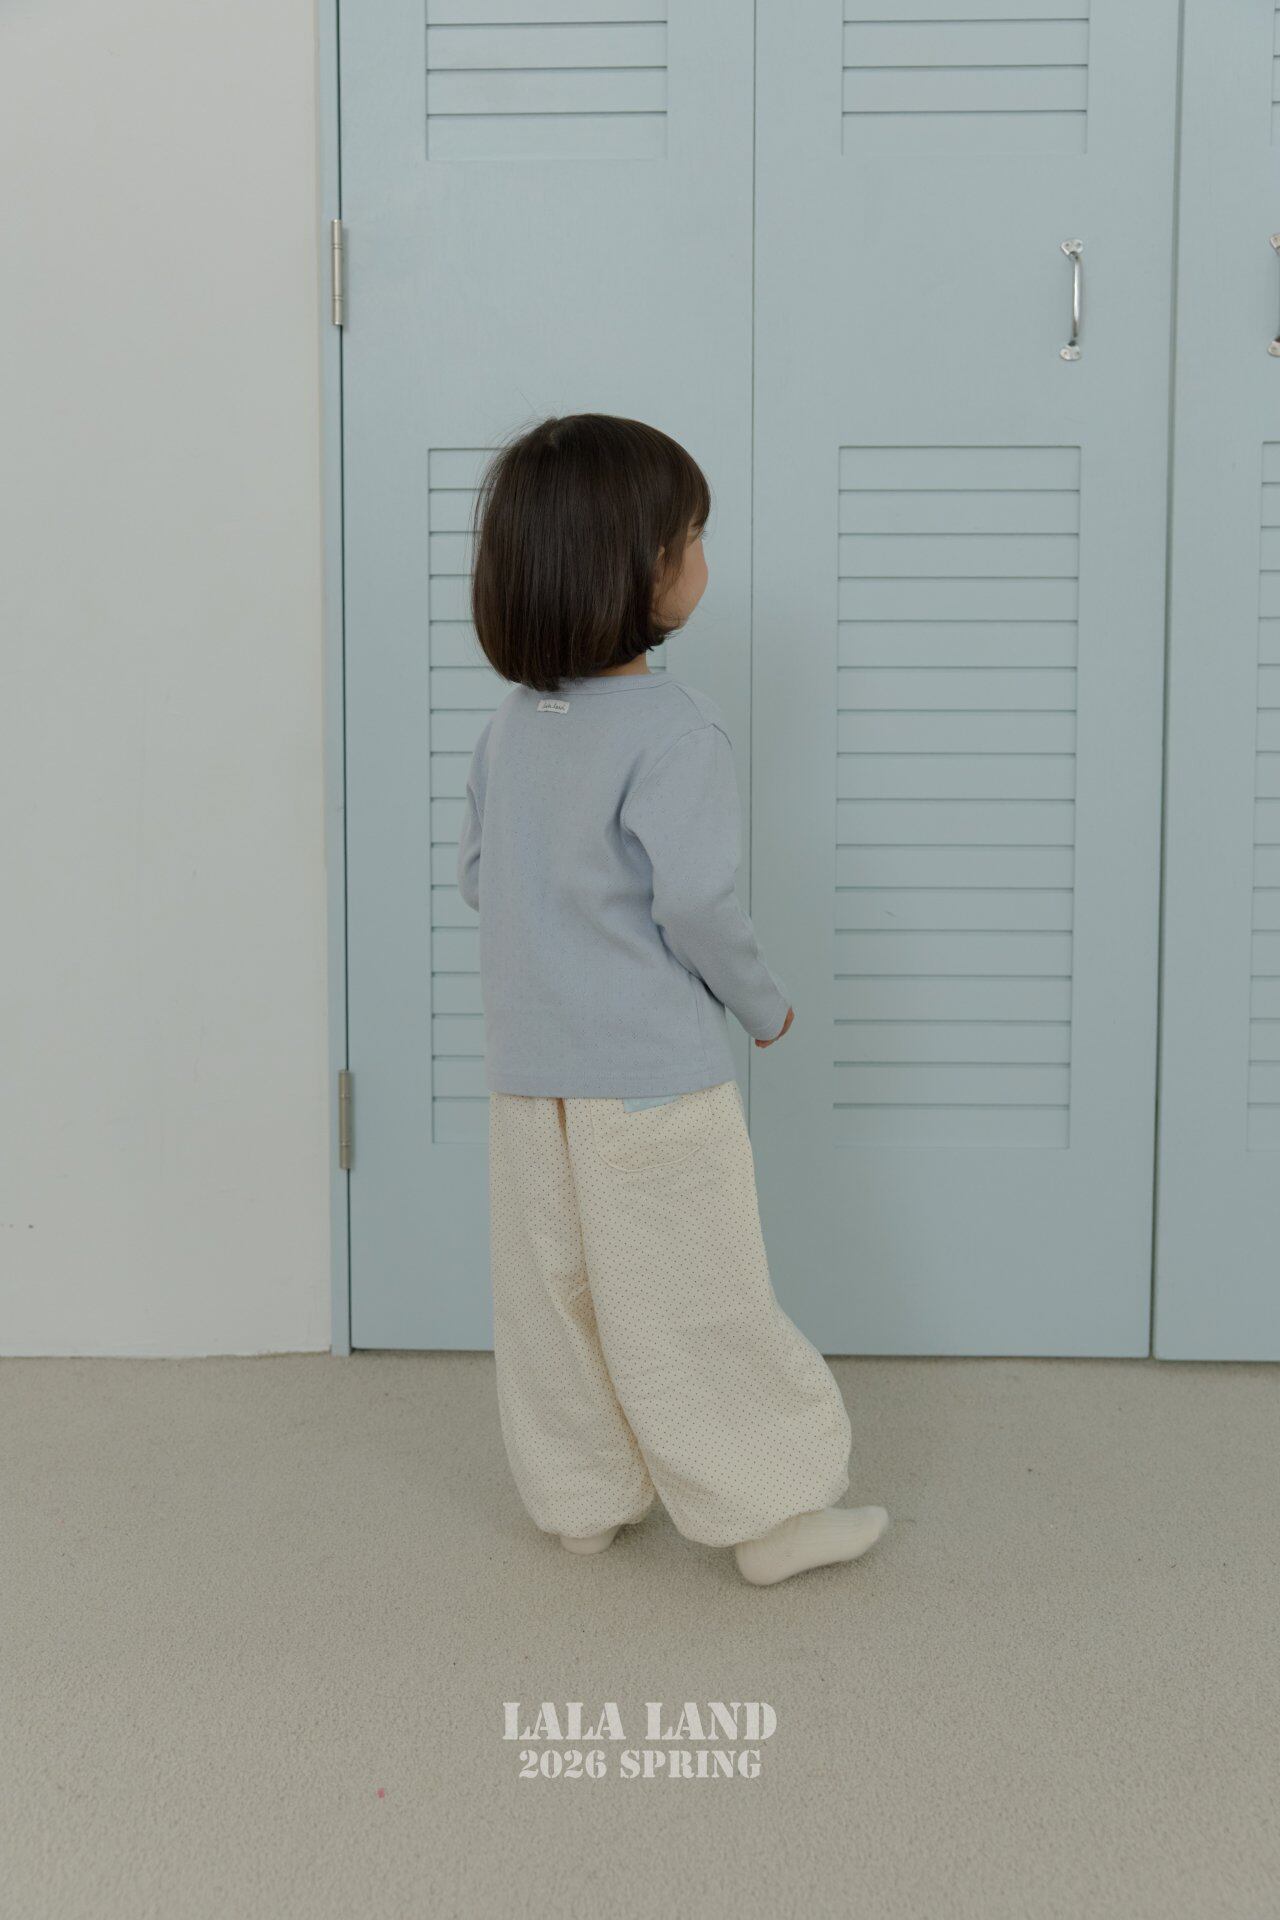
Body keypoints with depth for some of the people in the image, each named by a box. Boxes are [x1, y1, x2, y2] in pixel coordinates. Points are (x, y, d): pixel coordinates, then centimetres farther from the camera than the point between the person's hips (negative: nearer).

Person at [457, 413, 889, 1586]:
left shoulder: (511, 723, 5)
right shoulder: (676, 730, -16)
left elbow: (475, 873, 11)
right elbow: (696, 904, -20)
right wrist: (764, 1004, -4)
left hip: (529, 1069, 7)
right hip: (654, 1070, -7)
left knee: (555, 1292, 15)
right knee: (698, 1305, 3)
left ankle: (583, 1498, 28)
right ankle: (769, 1514, 15)